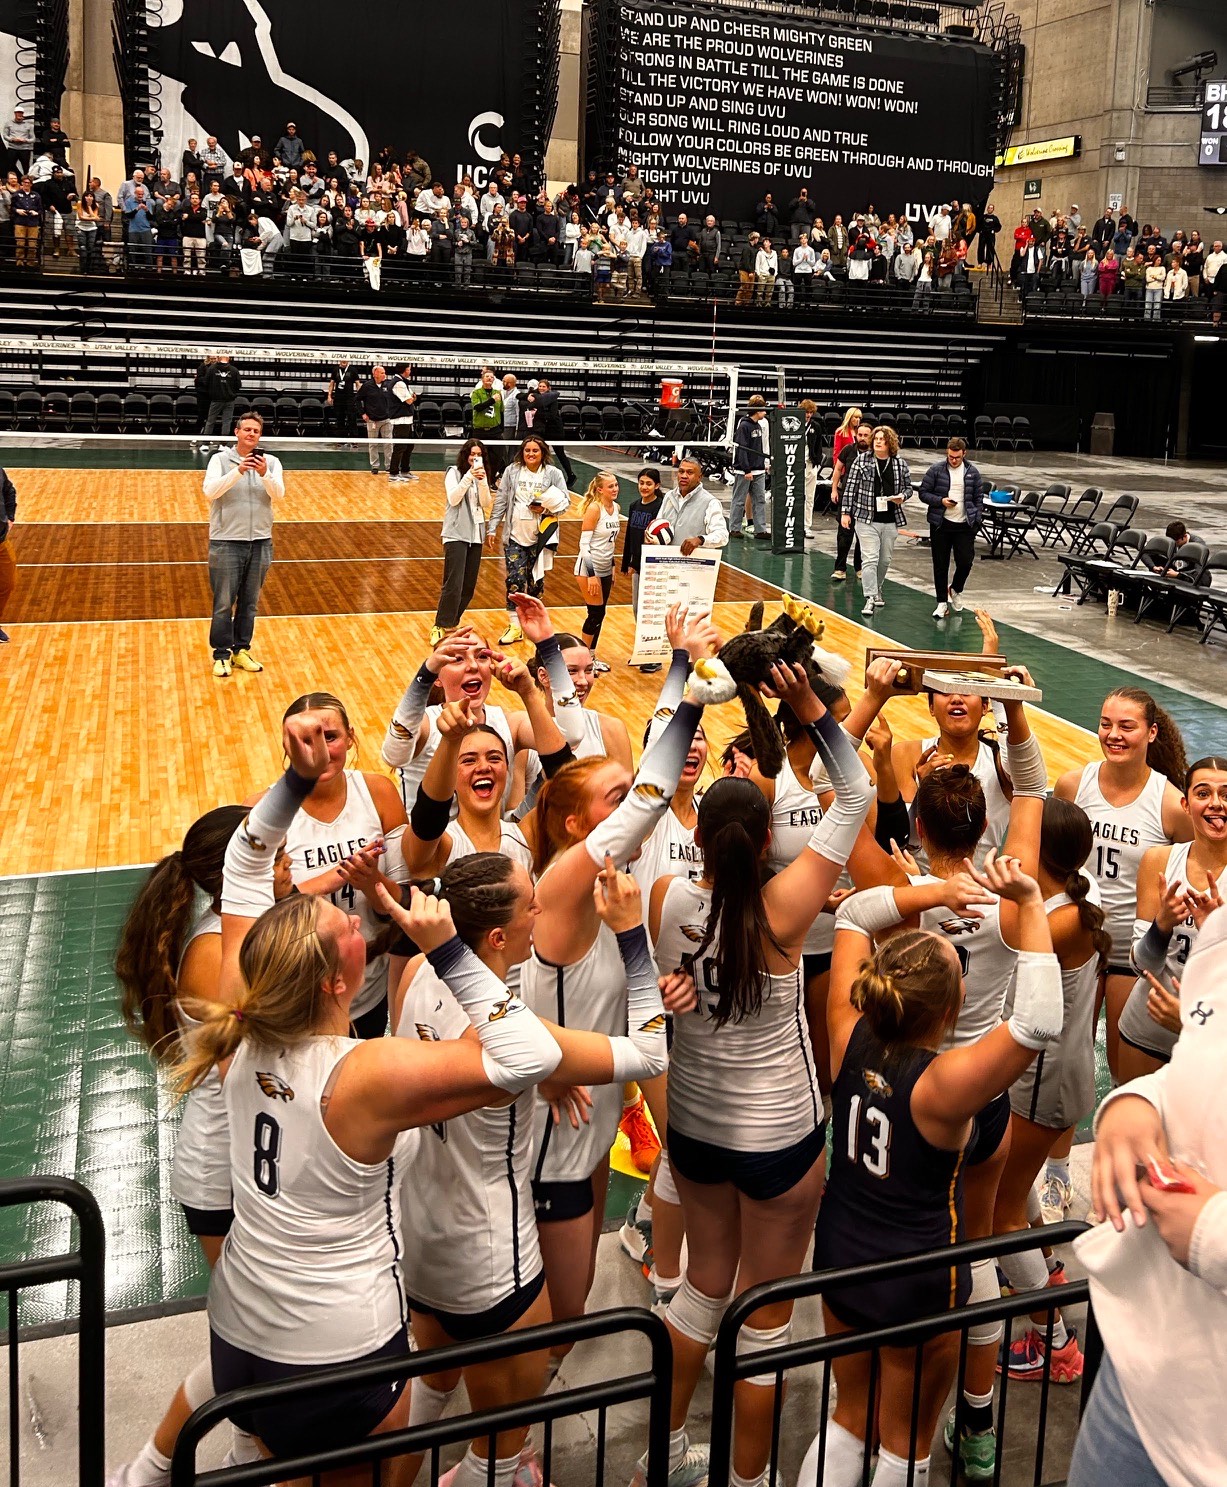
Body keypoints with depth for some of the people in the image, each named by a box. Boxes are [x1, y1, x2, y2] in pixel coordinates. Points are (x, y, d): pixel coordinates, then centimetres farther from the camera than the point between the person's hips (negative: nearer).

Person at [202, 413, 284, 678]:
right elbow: (210, 491, -16)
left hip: (260, 542, 3)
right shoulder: (220, 459, -2)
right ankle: (221, 654, 9)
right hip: (226, 541, -3)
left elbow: (278, 494, -9)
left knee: (249, 602, 10)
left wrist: (264, 474, -27)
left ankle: (241, 650, 22)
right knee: (224, 603, -1)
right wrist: (238, 471, -28)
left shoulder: (271, 462, 5)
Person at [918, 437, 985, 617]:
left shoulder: (972, 472, 4)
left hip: (965, 525, 1)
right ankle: (942, 603, 14)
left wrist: (977, 519, 3)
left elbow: (979, 497, 11)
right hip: (941, 524, -1)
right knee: (940, 565, 4)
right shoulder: (936, 470, -2)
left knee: (965, 562, -4)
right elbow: (923, 492, 0)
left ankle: (956, 589, 26)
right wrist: (941, 501, -14)